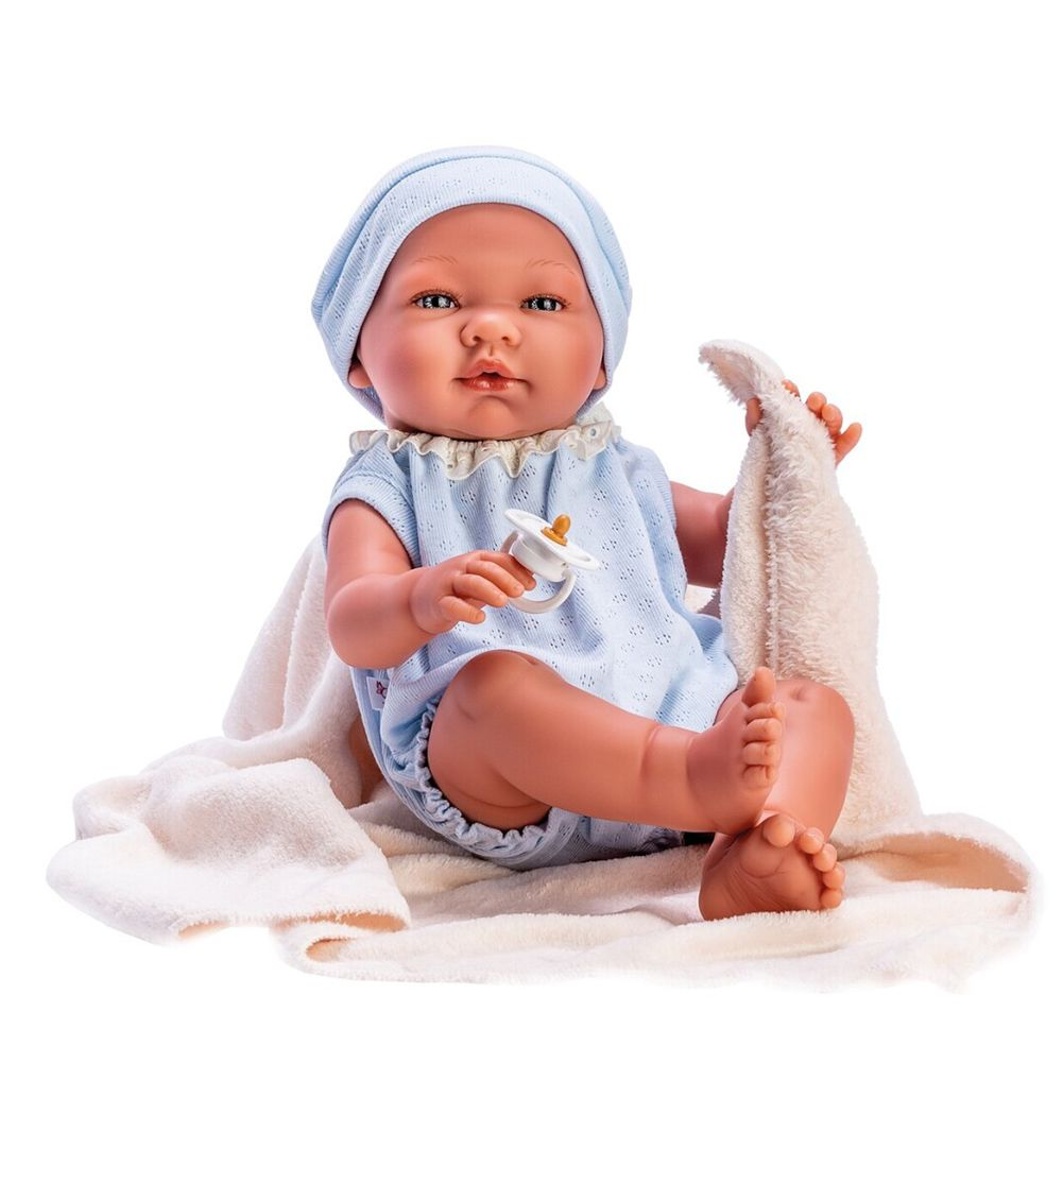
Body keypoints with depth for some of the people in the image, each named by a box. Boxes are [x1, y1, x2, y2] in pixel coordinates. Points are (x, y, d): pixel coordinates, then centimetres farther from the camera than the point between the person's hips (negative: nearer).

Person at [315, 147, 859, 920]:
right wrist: (422, 600, -32)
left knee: (814, 704, -13)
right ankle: (703, 781, -49)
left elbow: (726, 549, 37)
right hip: (492, 787, -5)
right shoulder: (388, 487, 9)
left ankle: (757, 860, -40)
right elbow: (352, 629, -8)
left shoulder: (616, 471, 25)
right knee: (493, 680, -34)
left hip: (676, 716, 6)